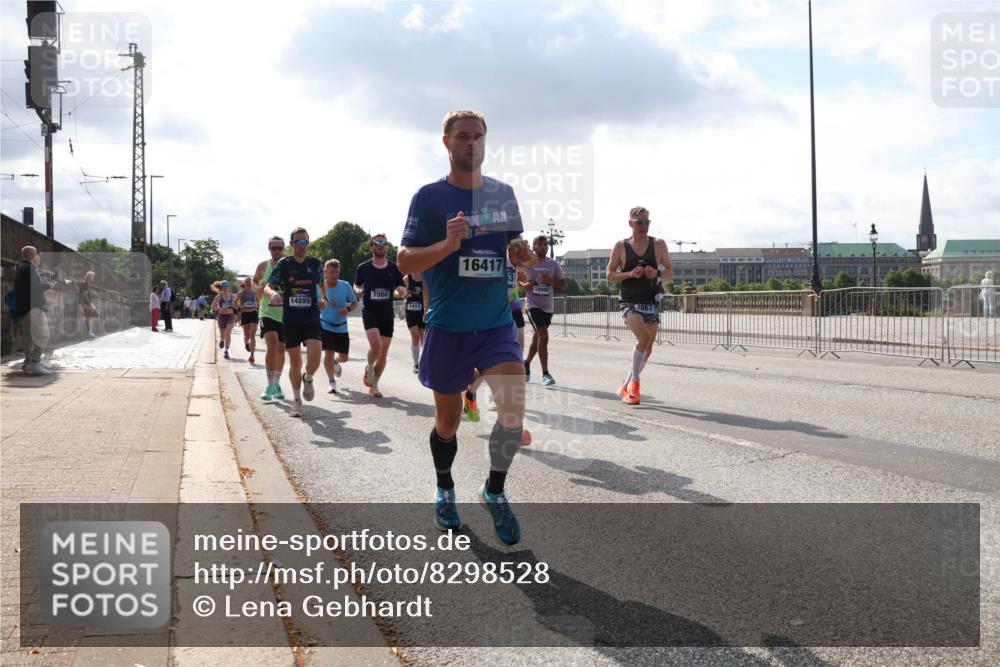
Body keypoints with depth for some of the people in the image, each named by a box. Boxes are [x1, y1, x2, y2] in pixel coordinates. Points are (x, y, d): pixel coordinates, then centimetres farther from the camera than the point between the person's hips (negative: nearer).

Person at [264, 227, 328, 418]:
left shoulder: (316, 264, 5)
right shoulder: (283, 264, -1)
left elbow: (322, 284, 22)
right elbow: (267, 287, -2)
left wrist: (324, 298, 3)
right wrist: (272, 293, -26)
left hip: (312, 318, 0)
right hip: (290, 320, 0)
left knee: (314, 357, -17)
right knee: (295, 362, 6)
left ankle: (308, 379, 17)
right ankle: (297, 401, 22)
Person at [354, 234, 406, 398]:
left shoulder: (394, 268, 2)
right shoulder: (363, 268, -1)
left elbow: (401, 290, 9)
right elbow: (356, 285, 14)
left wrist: (401, 292, -15)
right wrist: (358, 291, -9)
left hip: (387, 315, 3)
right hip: (369, 313, -3)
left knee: (383, 352, 4)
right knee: (376, 346, -21)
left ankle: (373, 386, 19)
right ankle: (369, 368, 12)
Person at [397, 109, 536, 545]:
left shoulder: (503, 193, 7)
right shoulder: (429, 197, -4)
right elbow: (405, 261, -8)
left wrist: (522, 254, -7)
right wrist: (448, 244, -25)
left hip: (496, 323, 2)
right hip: (447, 326, -2)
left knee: (514, 407, -16)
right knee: (447, 420, 11)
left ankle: (494, 491, 8)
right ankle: (444, 491, 37)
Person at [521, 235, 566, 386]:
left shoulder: (553, 264, 4)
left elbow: (563, 285, 4)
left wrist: (551, 280, -15)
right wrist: (524, 285, -14)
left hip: (548, 306, 4)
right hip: (533, 304, -4)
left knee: (537, 337, 16)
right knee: (543, 335, -17)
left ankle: (527, 364, 39)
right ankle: (545, 373, -14)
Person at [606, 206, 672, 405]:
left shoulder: (659, 244, 4)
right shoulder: (621, 246, 0)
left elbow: (669, 273, 9)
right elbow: (610, 275, 3)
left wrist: (657, 273, -13)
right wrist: (629, 274, -15)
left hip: (651, 303, 3)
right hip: (630, 302, -3)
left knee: (647, 349, 4)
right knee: (643, 337, -26)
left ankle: (625, 387, 23)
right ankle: (634, 383, -12)